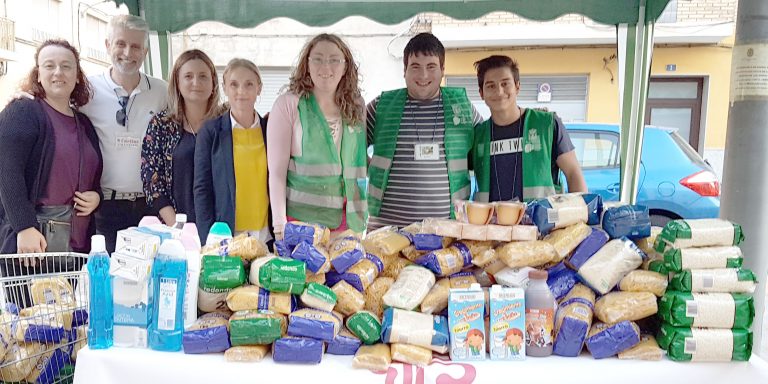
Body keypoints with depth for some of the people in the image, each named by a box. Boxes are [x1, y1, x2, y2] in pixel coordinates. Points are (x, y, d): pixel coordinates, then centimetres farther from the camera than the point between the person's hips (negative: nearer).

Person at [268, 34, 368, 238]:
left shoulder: (355, 106, 7)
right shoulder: (288, 104, -5)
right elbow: (277, 169, -7)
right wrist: (279, 223, -12)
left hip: (346, 219, 4)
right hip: (299, 215, -3)